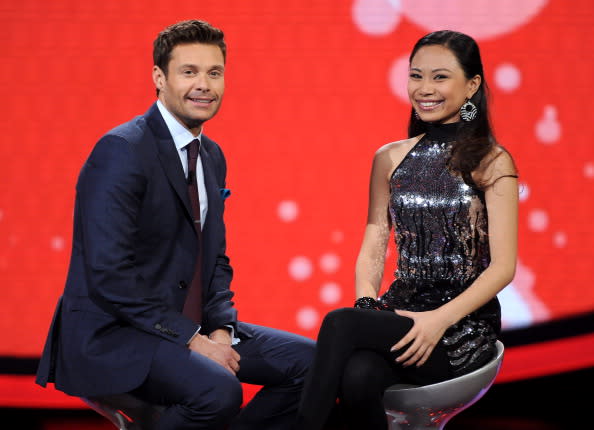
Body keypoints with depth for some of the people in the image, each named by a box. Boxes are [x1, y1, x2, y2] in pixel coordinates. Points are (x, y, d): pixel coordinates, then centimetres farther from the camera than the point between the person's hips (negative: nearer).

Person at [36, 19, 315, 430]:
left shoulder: (212, 156, 12)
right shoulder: (121, 150, -16)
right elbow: (109, 275, -22)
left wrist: (221, 330, -1)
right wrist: (191, 339, -21)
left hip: (190, 328, 9)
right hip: (111, 336, -9)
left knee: (306, 359, 2)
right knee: (219, 391, -32)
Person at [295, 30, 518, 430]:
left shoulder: (491, 162, -1)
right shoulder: (390, 158, 12)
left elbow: (503, 267, -7)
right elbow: (373, 249, 11)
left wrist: (440, 319, -20)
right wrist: (367, 304, -10)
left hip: (464, 324, -3)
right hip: (400, 313, 3)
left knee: (341, 323, -30)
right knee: (357, 377, -34)